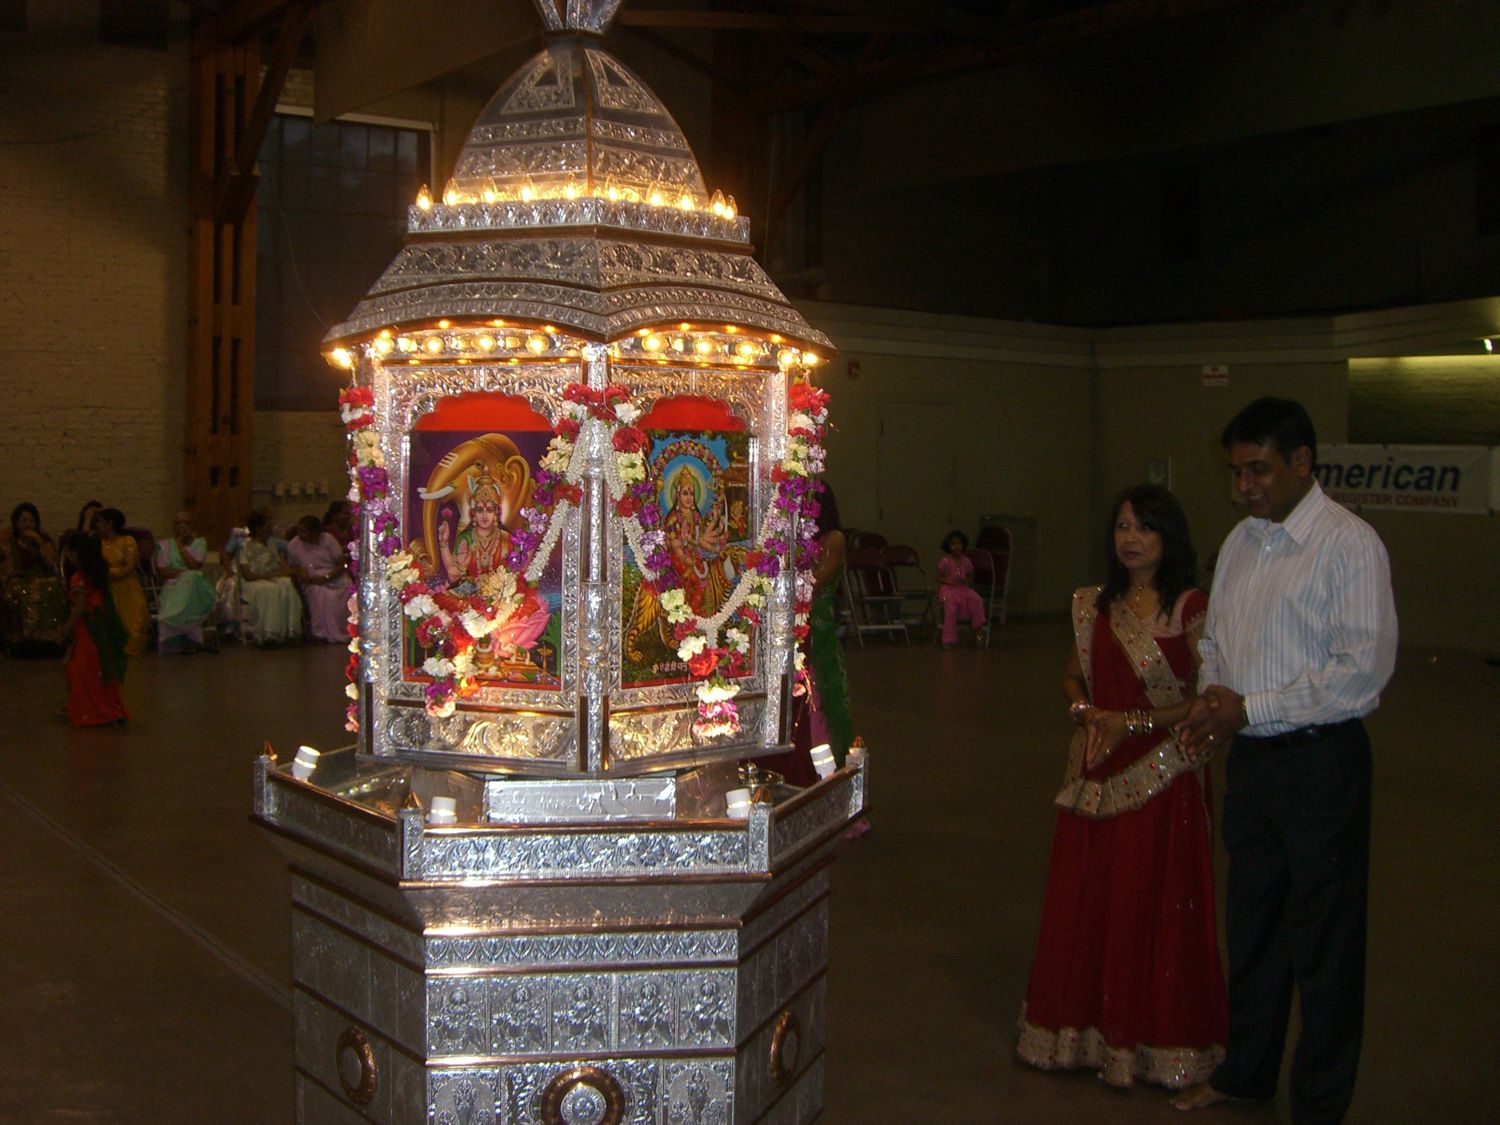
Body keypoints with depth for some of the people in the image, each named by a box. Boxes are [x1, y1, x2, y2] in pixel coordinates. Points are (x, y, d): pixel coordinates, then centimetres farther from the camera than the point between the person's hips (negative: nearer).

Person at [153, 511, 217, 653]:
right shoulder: (165, 545, 15)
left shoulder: (199, 542, 13)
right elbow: (161, 571, 2)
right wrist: (183, 572, -11)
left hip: (195, 587, 0)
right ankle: (193, 638, -27)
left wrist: (181, 546, 1)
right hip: (173, 587, 0)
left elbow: (194, 565, -4)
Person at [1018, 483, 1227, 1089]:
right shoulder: (1094, 605, 8)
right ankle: (1088, 1026, 26)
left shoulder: (1191, 608, -9)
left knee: (1153, 908, 3)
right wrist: (1085, 712, -2)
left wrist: (1131, 721, -15)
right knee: (1083, 902, 10)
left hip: (1162, 776, -5)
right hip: (1096, 775, 5)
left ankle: (1153, 1041, 18)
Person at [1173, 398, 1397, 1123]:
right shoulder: (1242, 541, 9)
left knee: (1322, 941, 5)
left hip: (1320, 759, -7)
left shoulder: (1349, 545, -14)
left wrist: (1249, 708, -18)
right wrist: (1211, 700, -2)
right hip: (1250, 757, 7)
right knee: (1252, 924, 19)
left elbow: (1364, 670, -20)